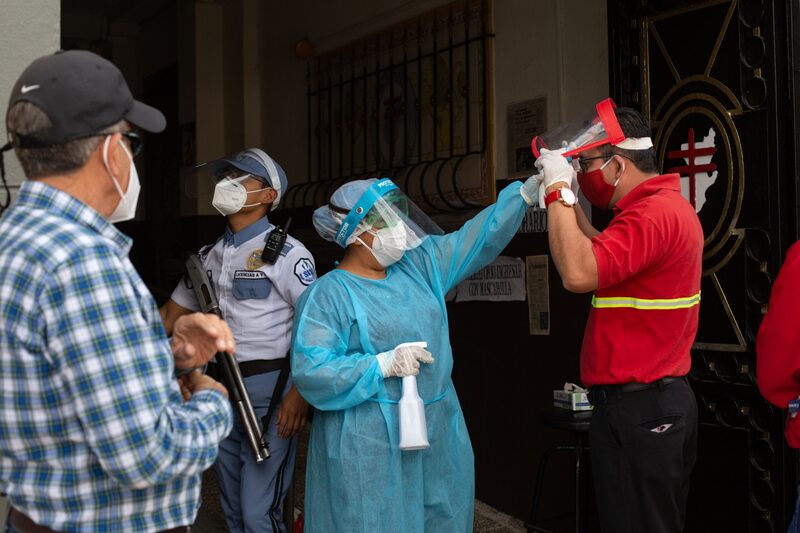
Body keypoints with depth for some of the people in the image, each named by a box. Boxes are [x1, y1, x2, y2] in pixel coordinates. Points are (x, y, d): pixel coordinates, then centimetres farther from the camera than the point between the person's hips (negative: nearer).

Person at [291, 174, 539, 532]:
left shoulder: (418, 265, 8)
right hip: (369, 447, -6)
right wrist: (383, 364, -23)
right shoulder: (327, 295, -10)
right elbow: (310, 370, -17)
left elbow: (480, 236, 10)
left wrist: (529, 188, 2)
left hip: (439, 435, 6)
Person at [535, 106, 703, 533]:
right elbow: (606, 256, 25)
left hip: (638, 409, -10)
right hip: (660, 401, 10)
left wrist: (558, 192, -20)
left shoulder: (653, 214, -19)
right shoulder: (666, 206, 15)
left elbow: (579, 273, -29)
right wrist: (569, 201, 17)